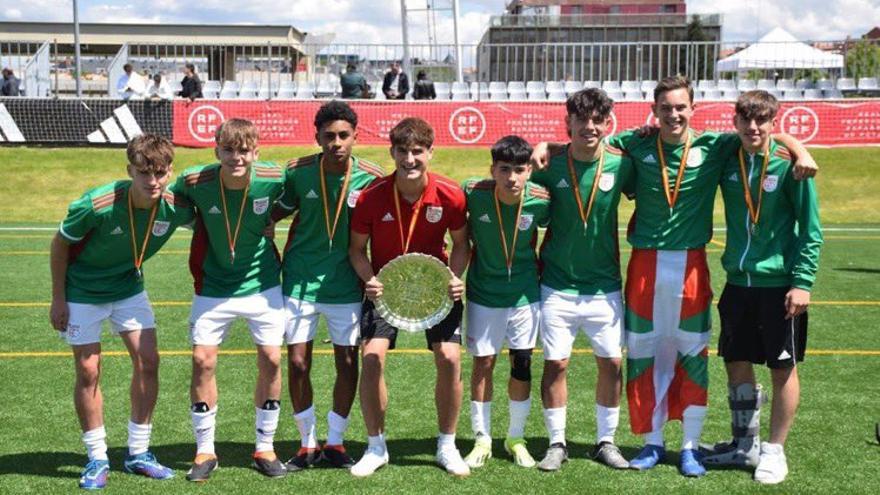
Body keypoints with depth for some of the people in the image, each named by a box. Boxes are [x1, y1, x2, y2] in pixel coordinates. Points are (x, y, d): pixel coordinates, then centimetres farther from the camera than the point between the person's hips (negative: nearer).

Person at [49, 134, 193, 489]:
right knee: (89, 371, -2)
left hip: (129, 289, 4)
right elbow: (60, 244, -15)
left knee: (148, 361, -1)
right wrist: (58, 299, -11)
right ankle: (97, 460, 13)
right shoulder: (96, 205, -31)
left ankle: (137, 453, 15)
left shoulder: (176, 208, -21)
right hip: (82, 293, -4)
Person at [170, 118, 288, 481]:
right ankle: (204, 451, 13)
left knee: (271, 359, -2)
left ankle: (265, 448, 15)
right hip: (213, 287, 0)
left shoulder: (274, 178, -17)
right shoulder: (194, 182, -18)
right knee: (202, 360, -3)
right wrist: (201, 224, 1)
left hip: (262, 284, 0)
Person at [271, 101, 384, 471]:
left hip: (346, 284, 0)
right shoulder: (297, 172, -8)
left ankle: (334, 442, 23)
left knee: (348, 363, 4)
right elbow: (281, 210, 9)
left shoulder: (372, 177, -10)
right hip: (300, 280, 0)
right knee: (297, 364, 2)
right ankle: (308, 443, 21)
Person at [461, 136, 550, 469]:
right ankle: (482, 440, 20)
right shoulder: (473, 192, -19)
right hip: (483, 294, 0)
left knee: (521, 365, 5)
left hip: (524, 294, 0)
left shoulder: (540, 201, -17)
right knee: (482, 364, 5)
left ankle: (516, 439, 23)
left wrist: (536, 265, 6)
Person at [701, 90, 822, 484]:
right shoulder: (726, 161, 3)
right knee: (736, 363, 12)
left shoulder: (789, 165, -10)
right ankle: (745, 445, 28)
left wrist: (803, 282, -14)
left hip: (780, 283, -5)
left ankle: (774, 451, 19)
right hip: (738, 282, 5)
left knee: (783, 368, 4)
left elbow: (810, 228, -8)